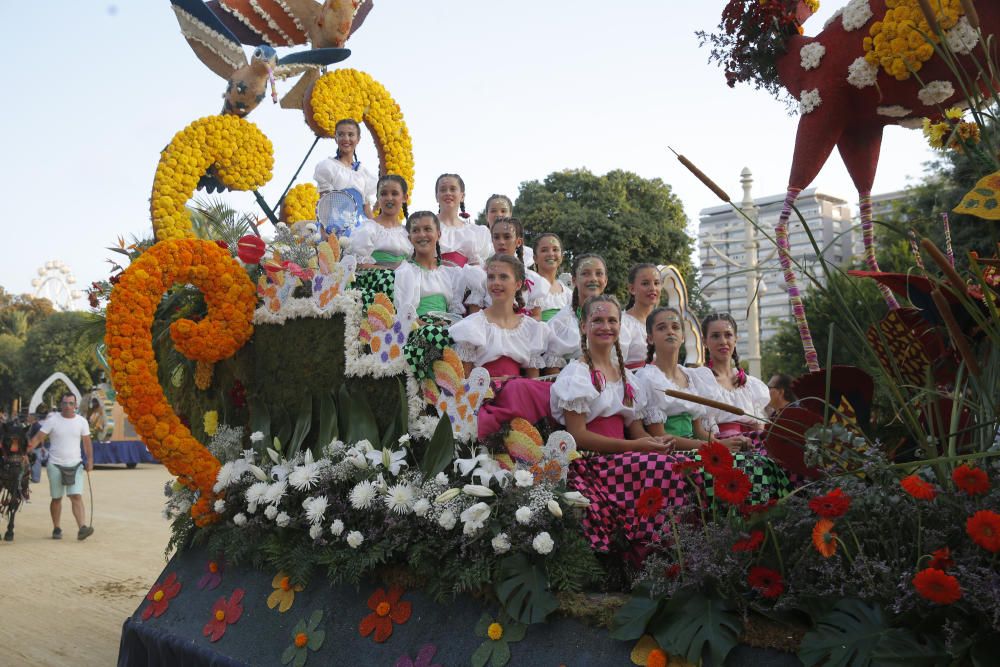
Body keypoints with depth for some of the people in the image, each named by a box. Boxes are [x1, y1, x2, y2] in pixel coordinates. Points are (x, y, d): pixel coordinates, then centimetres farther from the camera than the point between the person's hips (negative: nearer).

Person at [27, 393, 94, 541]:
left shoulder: (82, 422, 4)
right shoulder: (52, 420, -3)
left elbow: (87, 442, 9)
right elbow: (38, 438, -6)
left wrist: (90, 460, 0)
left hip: (75, 465, 1)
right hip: (55, 465, -1)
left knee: (77, 496, -10)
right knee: (56, 499, 9)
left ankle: (82, 528, -19)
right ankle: (56, 529, 22)